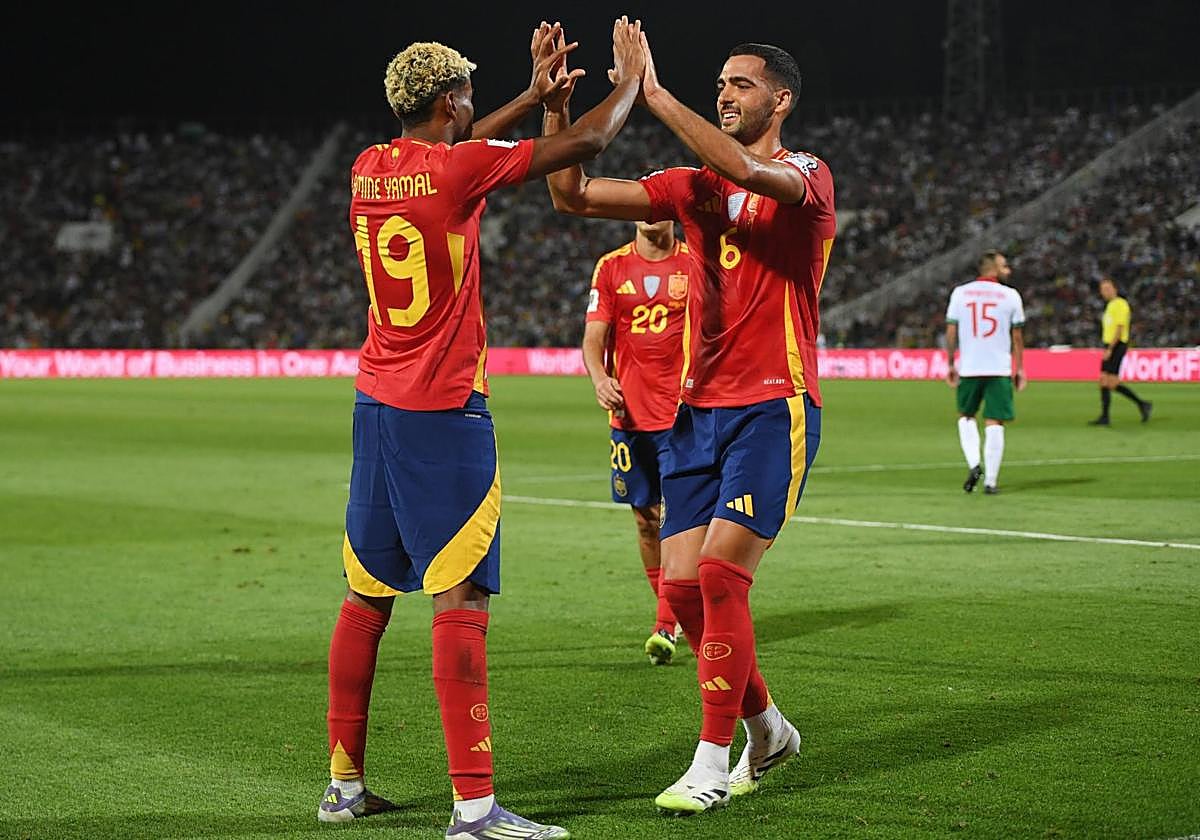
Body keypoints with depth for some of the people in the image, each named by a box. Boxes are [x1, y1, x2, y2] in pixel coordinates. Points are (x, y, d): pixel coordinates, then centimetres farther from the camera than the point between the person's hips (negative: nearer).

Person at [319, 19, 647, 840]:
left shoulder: (368, 169, 7)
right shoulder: (458, 169, -12)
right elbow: (587, 143, -6)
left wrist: (535, 95, 32)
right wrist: (632, 80, 12)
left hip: (376, 403, 8)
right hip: (444, 411, -8)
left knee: (368, 595, 14)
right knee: (460, 601, -9)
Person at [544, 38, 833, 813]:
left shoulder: (806, 176, -4)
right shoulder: (695, 187, 14)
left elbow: (748, 172, -29)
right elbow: (574, 196, 8)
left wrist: (656, 96, -26)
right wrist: (555, 109, -5)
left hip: (773, 407, -6)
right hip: (700, 407, 7)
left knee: (720, 574, -15)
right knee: (682, 582, 2)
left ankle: (713, 762, -5)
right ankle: (766, 729, 22)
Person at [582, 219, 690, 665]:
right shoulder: (610, 267, 6)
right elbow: (593, 337, 2)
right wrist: (600, 379, -17)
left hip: (683, 412, -2)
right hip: (629, 412, 2)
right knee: (646, 518, 8)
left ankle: (666, 627, -11)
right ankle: (671, 612, 23)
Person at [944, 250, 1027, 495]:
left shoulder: (960, 293, 3)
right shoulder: (1010, 295, 0)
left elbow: (951, 332, 3)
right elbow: (1017, 336, 4)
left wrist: (950, 365, 10)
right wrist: (1019, 369, 11)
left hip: (968, 367, 2)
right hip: (999, 369, -1)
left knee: (966, 416, 20)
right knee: (994, 423, 2)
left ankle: (973, 464, 2)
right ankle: (990, 480, 0)